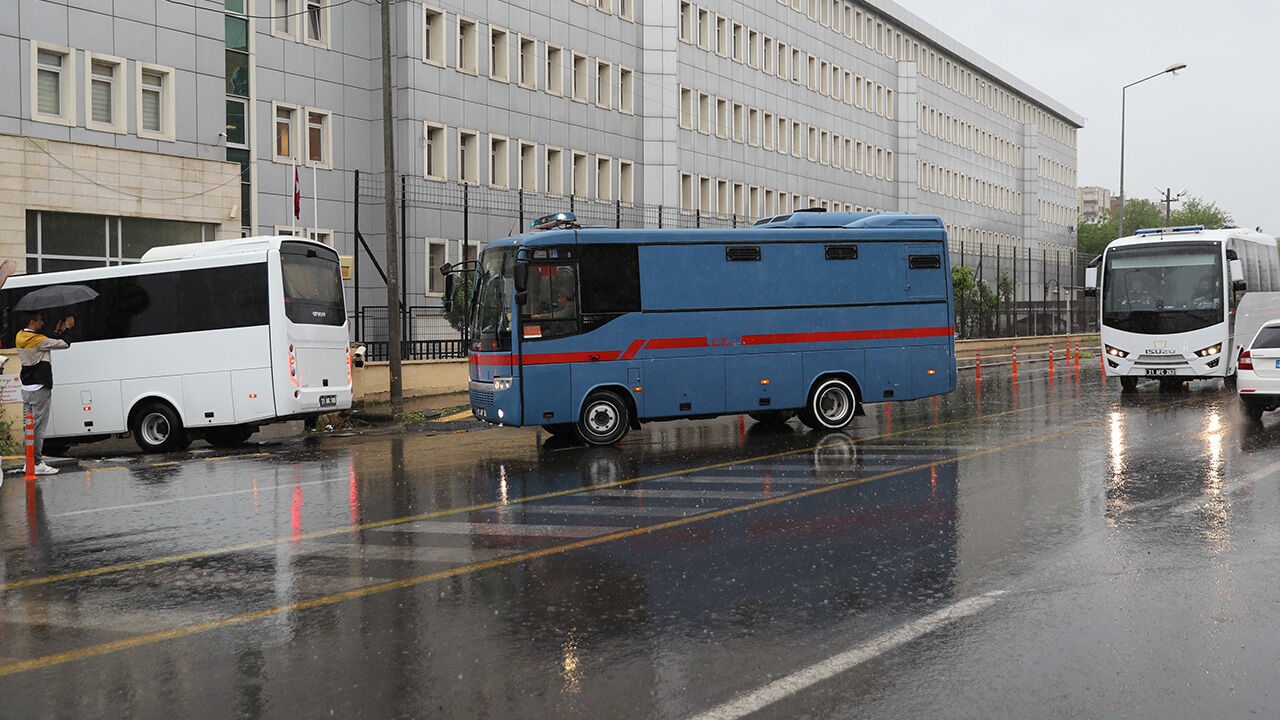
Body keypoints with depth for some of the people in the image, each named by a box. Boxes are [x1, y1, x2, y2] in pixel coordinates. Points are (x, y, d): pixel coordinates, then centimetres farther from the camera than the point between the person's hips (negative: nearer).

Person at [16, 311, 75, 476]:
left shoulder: (21, 337, 9)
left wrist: (57, 331, 9)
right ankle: (37, 464, -6)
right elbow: (64, 344, -14)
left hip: (26, 388, 9)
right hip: (39, 389, -9)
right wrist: (68, 328, 1)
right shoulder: (37, 340, -18)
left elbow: (46, 342, 14)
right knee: (39, 427, -7)